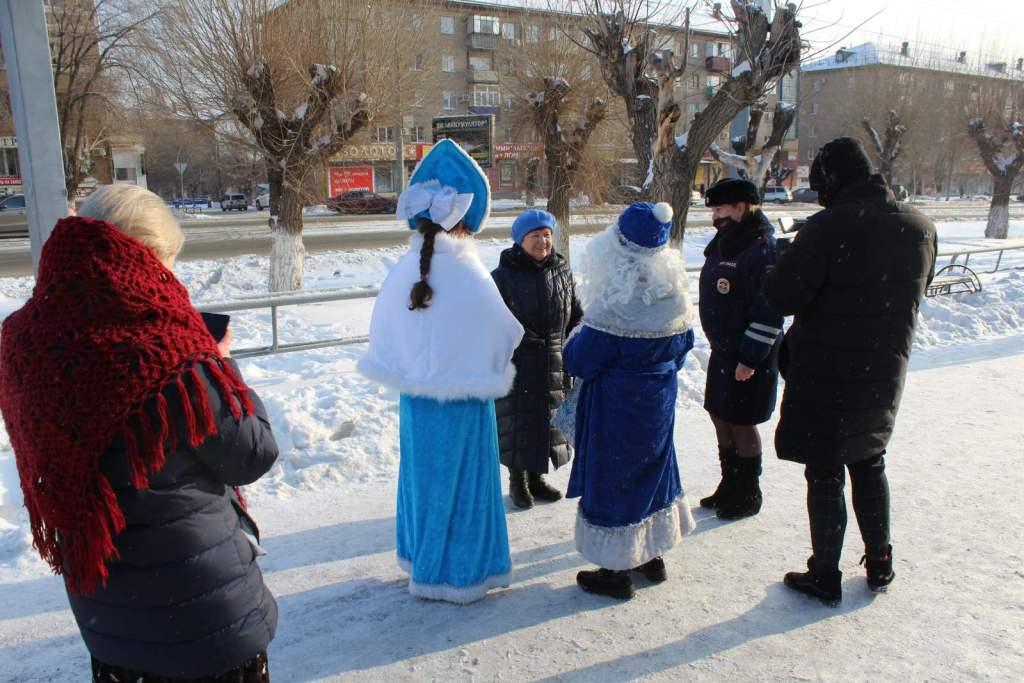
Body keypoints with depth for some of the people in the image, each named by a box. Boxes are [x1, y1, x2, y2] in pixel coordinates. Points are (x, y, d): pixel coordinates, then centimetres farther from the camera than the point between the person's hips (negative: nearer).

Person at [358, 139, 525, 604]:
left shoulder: (405, 270, -7)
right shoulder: (469, 276, -21)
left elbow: (383, 332, 3)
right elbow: (503, 336, -11)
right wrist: (495, 371, 10)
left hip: (415, 396, 5)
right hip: (462, 400, -5)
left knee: (423, 473, 20)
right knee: (460, 481, 10)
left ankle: (421, 559, 38)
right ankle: (455, 573, 25)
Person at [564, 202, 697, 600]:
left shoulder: (615, 306, -26)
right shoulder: (675, 295, -4)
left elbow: (579, 362, -19)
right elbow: (682, 346, 11)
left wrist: (579, 337, 0)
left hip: (616, 409, -7)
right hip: (659, 401, 7)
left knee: (612, 479, 6)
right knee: (654, 468, 21)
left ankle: (617, 571, 18)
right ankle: (652, 556, 37)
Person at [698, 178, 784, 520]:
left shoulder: (761, 249, -19)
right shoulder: (721, 245, 9)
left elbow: (769, 311, -23)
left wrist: (750, 358, -22)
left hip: (750, 356, -9)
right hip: (722, 351, 9)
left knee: (741, 423, 2)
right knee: (720, 417, 16)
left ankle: (748, 495, 20)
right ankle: (730, 486, 33)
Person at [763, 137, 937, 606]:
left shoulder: (828, 227, -21)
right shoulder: (919, 228, 1)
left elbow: (780, 297, -23)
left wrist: (791, 263, -3)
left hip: (825, 375, -6)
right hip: (885, 372, 6)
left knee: (824, 474, 6)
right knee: (869, 465, 23)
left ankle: (825, 575, 17)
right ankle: (879, 562, 33)